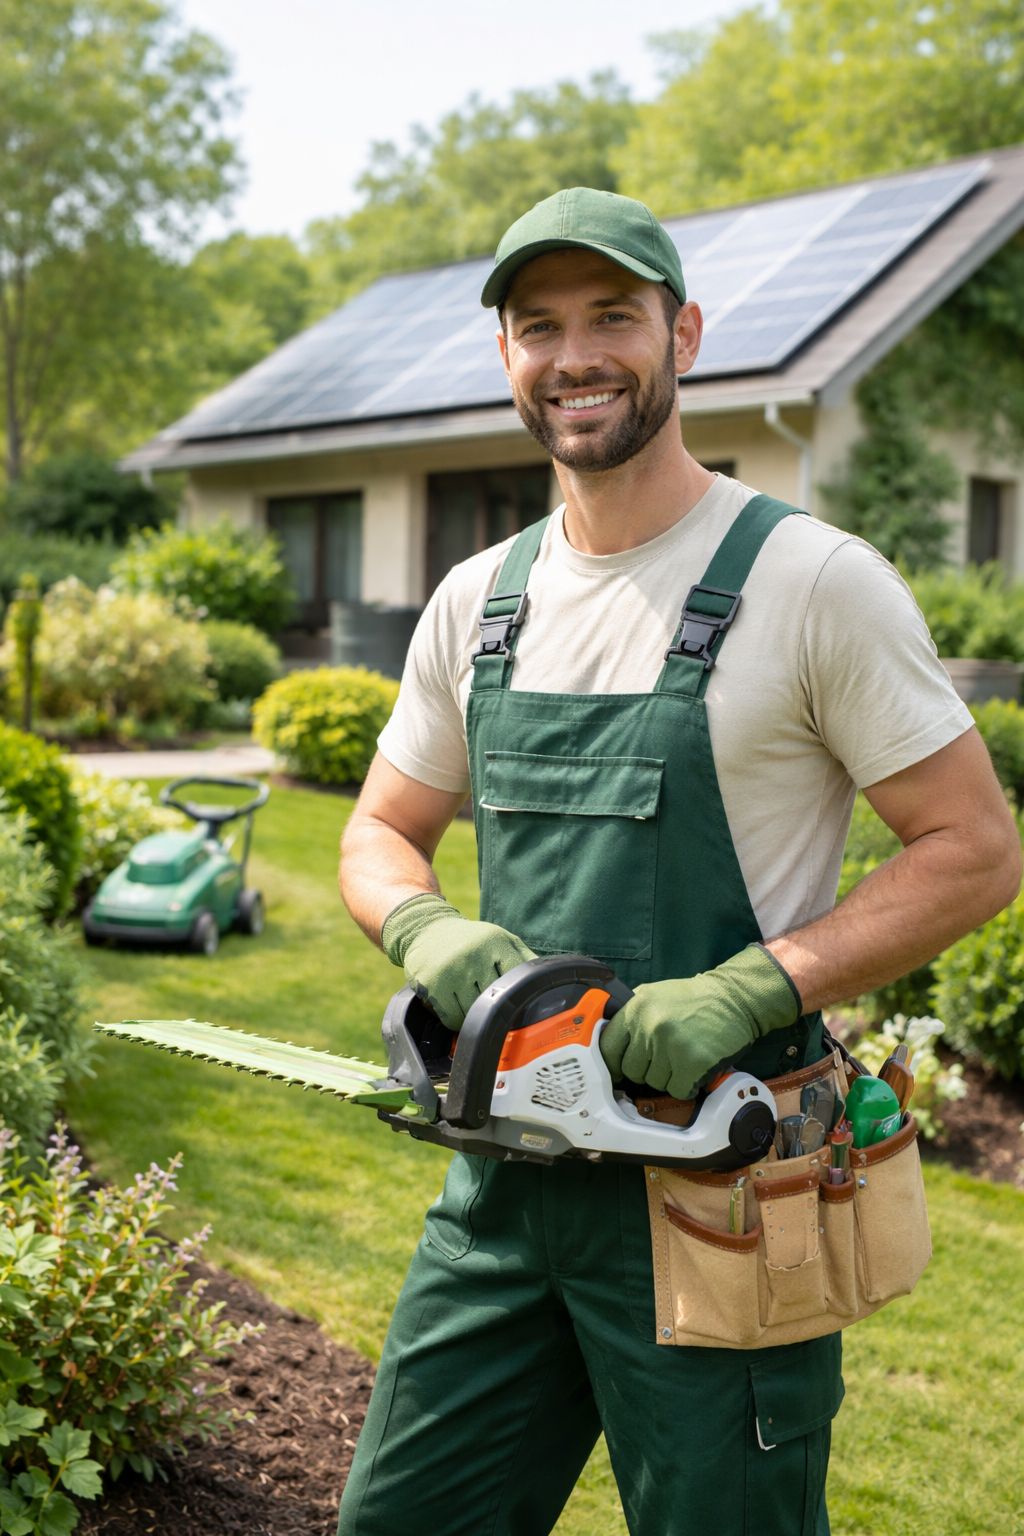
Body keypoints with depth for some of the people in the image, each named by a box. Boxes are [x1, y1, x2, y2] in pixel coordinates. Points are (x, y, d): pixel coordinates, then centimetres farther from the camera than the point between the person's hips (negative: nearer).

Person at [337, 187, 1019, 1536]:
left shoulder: (813, 581, -11)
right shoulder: (478, 602, 7)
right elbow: (380, 834, 14)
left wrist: (747, 992, -21)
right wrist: (427, 930, -9)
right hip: (508, 1170, 6)